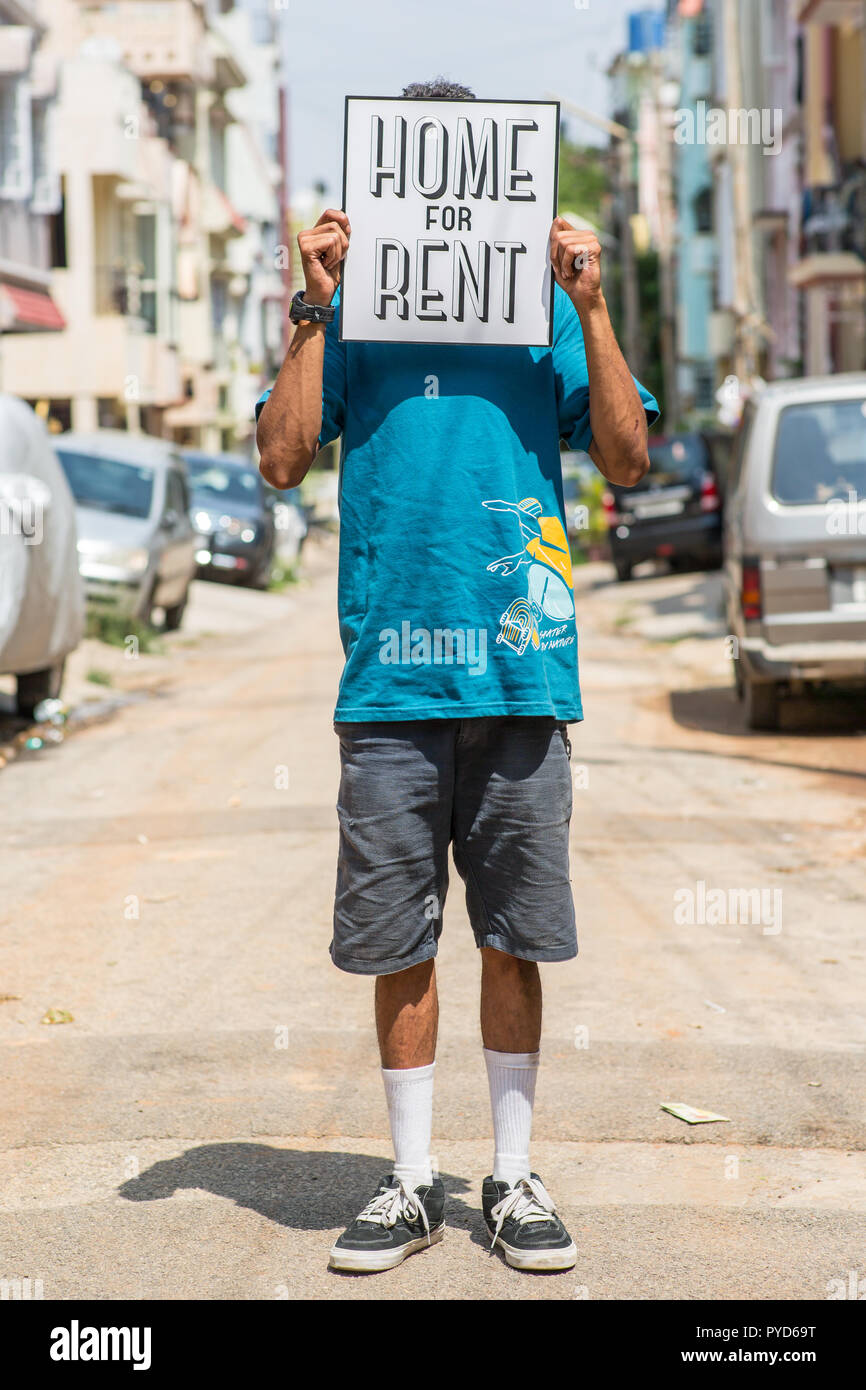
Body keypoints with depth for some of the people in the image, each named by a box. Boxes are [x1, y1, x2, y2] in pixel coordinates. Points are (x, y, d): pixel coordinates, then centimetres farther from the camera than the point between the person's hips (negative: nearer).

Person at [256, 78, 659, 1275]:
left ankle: (514, 1178, 18)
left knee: (512, 940, 6)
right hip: (390, 673, 0)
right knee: (400, 944, 5)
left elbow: (626, 458, 1)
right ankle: (412, 1184, 17)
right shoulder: (353, 311, 11)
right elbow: (284, 458, 0)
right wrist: (316, 309, -4)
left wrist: (590, 305, -6)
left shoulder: (545, 308, 11)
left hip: (521, 669, 0)